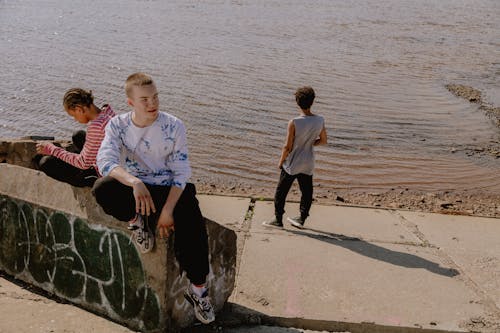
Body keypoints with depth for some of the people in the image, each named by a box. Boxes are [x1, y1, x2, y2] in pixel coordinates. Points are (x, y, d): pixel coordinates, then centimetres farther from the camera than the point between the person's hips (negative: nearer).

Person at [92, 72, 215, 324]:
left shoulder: (174, 126, -5)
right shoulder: (117, 126, -3)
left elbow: (181, 172, -7)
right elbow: (105, 160, -20)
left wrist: (168, 210, -19)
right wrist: (135, 182, -39)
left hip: (169, 191, 0)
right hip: (133, 190, 0)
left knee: (192, 226, -25)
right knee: (102, 189, -32)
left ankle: (197, 289, -2)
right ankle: (135, 221, -3)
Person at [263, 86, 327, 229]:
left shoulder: (294, 123, -22)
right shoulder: (320, 120, -7)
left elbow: (287, 147, -17)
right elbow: (323, 141, 6)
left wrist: (281, 161, -3)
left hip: (292, 164, -5)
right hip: (308, 163, 5)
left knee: (281, 191, 10)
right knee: (307, 192, 17)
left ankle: (278, 220, 17)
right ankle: (302, 219, 28)